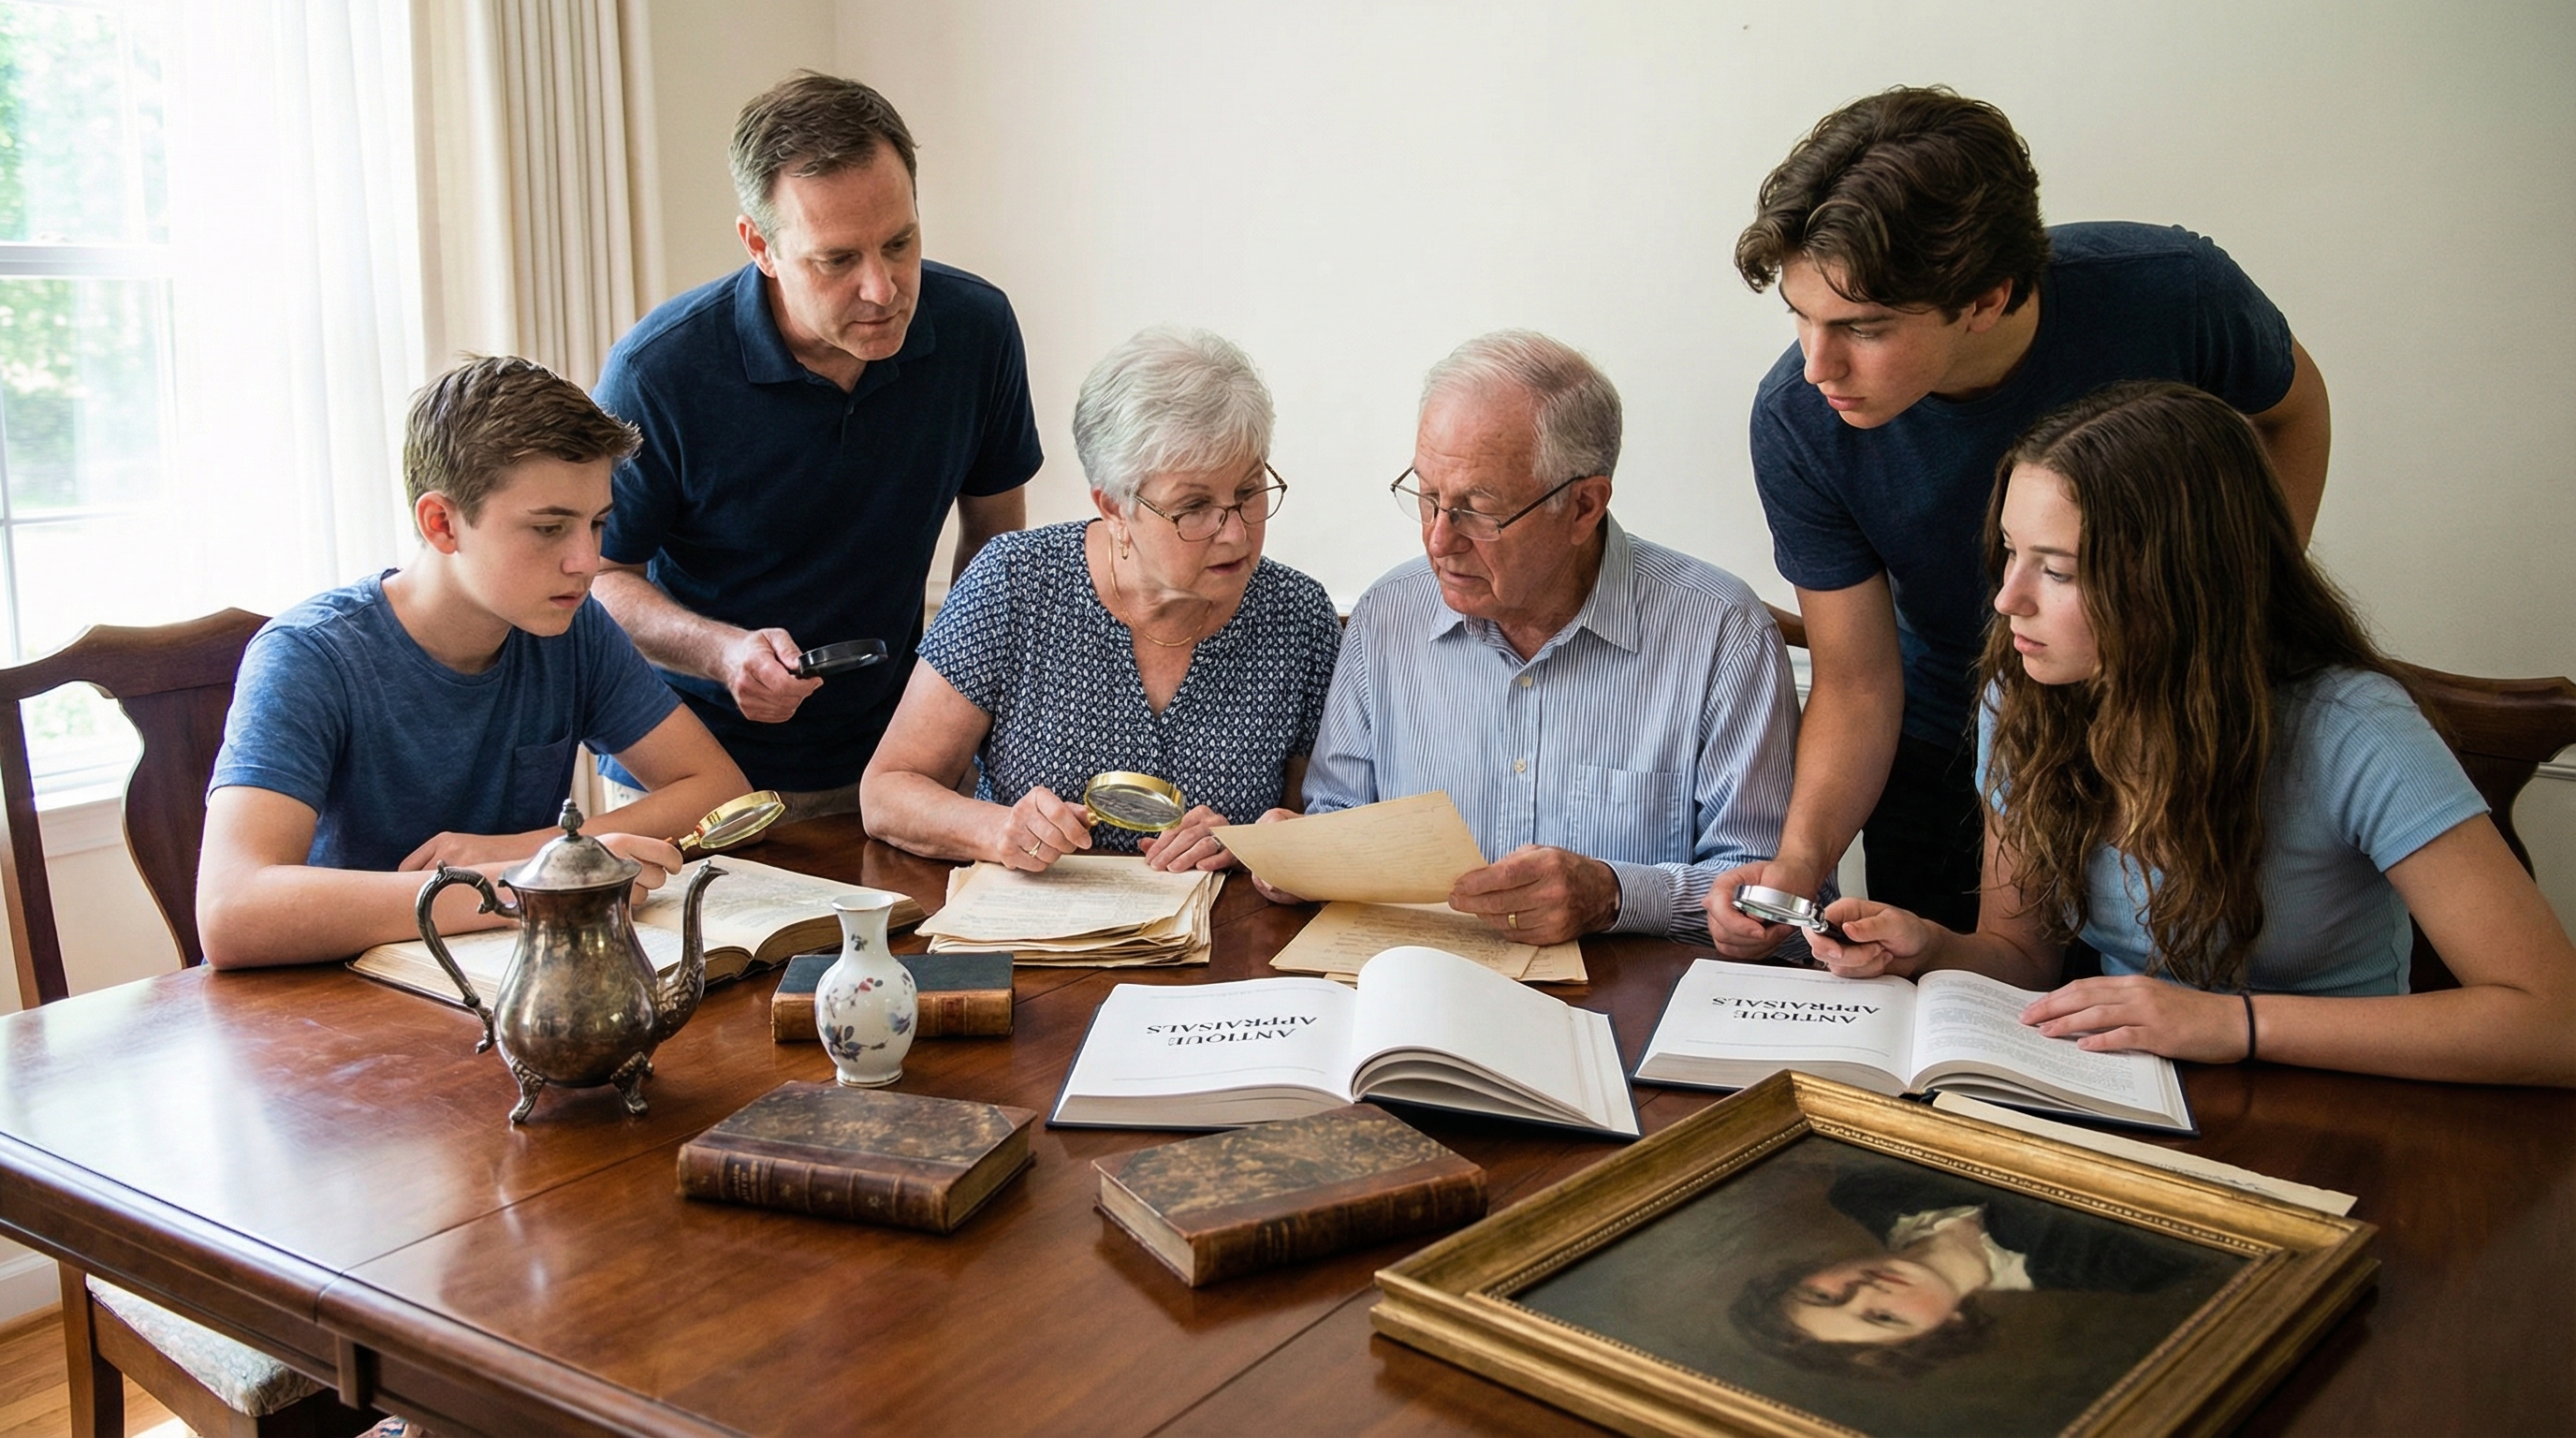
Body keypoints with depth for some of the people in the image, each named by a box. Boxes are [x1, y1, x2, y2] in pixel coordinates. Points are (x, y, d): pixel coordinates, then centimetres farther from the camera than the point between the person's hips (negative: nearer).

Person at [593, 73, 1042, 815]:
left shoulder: (978, 328, -8)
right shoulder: (655, 371, -18)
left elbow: (995, 528, 7)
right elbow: (600, 577, -7)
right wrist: (723, 651, -25)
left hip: (890, 752, 2)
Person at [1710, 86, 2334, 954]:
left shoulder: (2172, 293, -28)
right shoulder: (1798, 422, -27)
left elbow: (2292, 410, -3)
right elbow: (1857, 684, -18)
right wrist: (1800, 861, -35)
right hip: (1947, 763, 0)